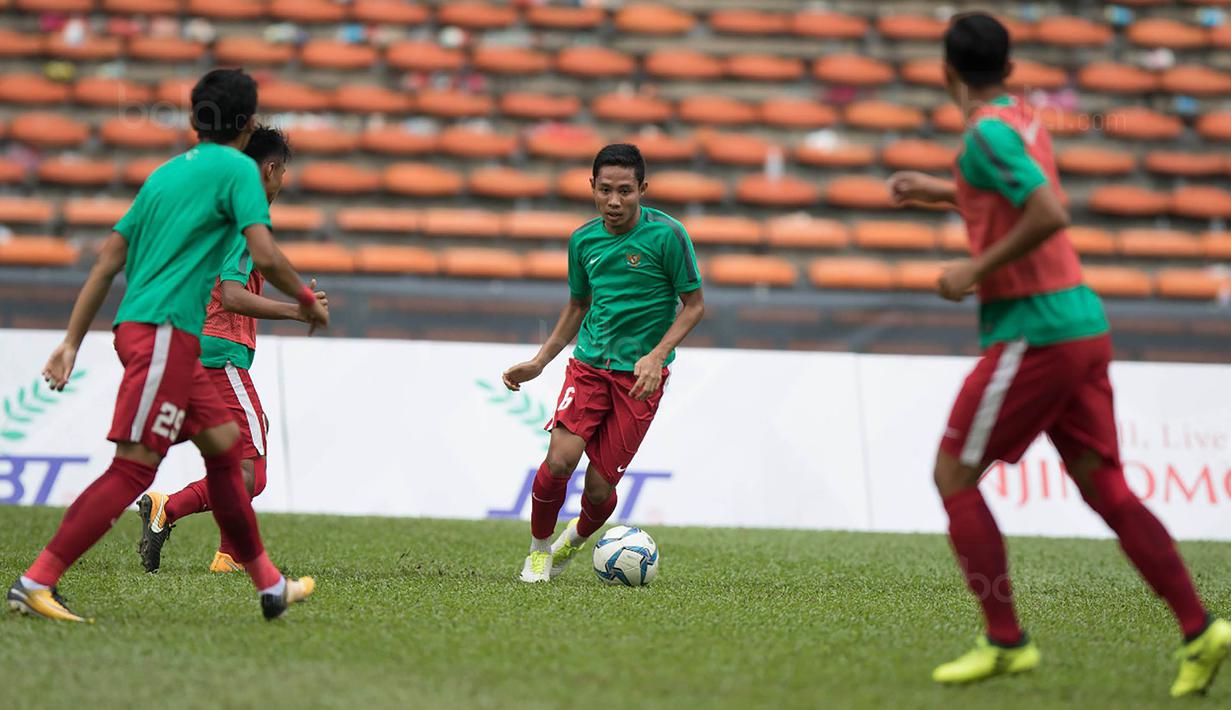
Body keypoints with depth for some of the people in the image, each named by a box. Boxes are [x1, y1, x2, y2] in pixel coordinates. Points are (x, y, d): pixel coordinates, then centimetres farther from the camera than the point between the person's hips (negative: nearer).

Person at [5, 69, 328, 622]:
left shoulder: (166, 173, 20)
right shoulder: (237, 168, -3)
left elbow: (108, 261, 17)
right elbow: (265, 256, -13)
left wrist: (72, 342, 17)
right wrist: (307, 300, 5)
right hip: (164, 332, -9)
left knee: (223, 443, 16)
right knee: (133, 467, -13)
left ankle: (269, 585, 23)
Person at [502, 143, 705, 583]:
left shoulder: (667, 236, -9)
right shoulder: (584, 239, 5)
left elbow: (694, 305, -4)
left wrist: (657, 355, -17)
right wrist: (538, 363, 15)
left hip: (640, 375, -3)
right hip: (589, 364, 3)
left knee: (600, 487, -3)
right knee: (560, 460, -18)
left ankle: (576, 539, 32)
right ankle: (538, 550, 6)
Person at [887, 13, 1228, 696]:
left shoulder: (987, 133, -13)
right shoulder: (1023, 120, 15)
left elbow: (1051, 213, -25)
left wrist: (977, 269, -16)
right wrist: (935, 190, 33)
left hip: (1035, 332, -9)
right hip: (1082, 325, 9)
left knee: (954, 475, 1)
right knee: (1105, 487, 7)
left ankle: (1005, 642, 0)